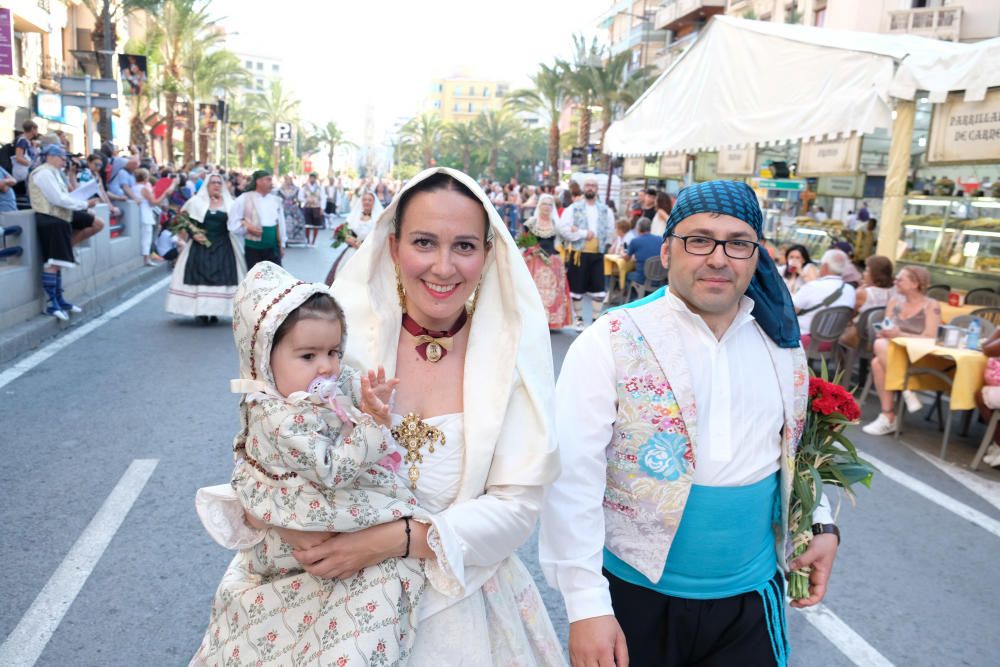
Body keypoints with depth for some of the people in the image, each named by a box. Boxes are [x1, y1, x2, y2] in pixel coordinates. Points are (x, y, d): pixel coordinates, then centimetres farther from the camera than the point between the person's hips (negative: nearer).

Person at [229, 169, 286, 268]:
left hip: (273, 247, 3)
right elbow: (233, 222, -5)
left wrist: (282, 244, 13)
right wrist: (248, 228, -18)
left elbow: (280, 223, 13)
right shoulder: (244, 199, -5)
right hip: (253, 247, -3)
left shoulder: (275, 200, 8)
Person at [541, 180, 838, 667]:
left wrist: (819, 523, 9)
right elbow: (573, 478, -17)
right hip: (635, 595, -3)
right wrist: (586, 605, -18)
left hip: (751, 597, 4)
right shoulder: (611, 342, -14)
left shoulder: (782, 344, 1)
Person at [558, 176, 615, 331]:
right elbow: (563, 229, -10)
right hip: (578, 253, -2)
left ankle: (596, 320, 11)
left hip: (597, 254, 2)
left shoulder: (605, 210, 10)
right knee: (577, 289, 5)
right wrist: (584, 234, -12)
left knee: (598, 289, 0)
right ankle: (579, 319, 19)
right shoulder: (574, 208, 0)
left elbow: (610, 230, 8)